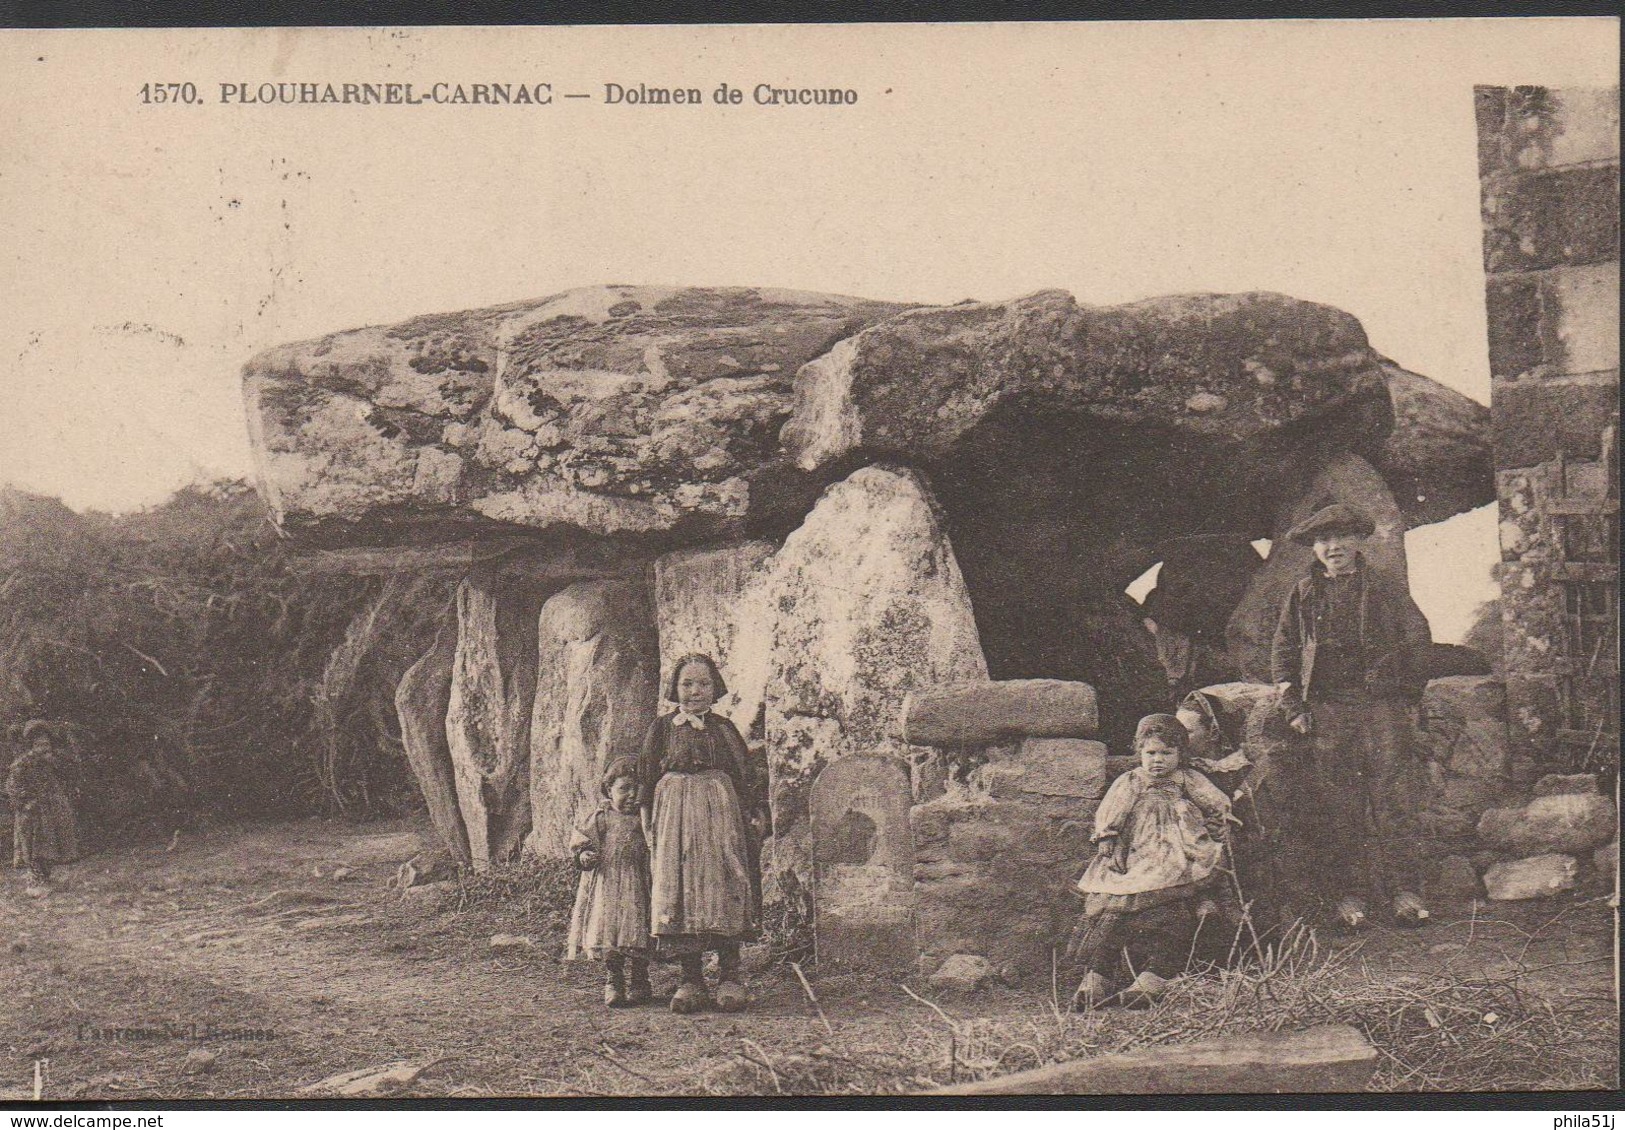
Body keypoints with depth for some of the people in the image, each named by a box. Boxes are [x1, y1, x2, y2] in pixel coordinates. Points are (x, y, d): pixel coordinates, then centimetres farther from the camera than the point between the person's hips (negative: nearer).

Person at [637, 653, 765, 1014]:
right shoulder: (661, 728, 8)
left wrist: (753, 813, 7)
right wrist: (648, 825, 4)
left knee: (725, 887, -6)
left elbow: (741, 775, 14)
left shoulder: (723, 728, 10)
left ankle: (729, 977, -1)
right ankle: (691, 980, 2)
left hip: (720, 812, 0)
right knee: (678, 889, -3)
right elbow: (646, 779, 9)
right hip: (674, 813, 0)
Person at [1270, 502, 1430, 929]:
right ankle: (1351, 893, 4)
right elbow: (1282, 653, 11)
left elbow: (1402, 646, 15)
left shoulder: (1380, 590, 12)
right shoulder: (1302, 595, 11)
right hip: (1326, 710, 1)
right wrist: (1293, 708, 2)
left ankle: (1403, 890, 0)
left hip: (1381, 705, 0)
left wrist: (1408, 700, 8)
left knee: (1390, 801, -4)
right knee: (1336, 807, -2)